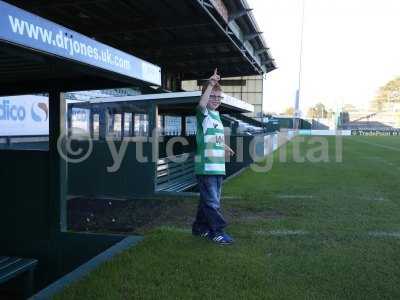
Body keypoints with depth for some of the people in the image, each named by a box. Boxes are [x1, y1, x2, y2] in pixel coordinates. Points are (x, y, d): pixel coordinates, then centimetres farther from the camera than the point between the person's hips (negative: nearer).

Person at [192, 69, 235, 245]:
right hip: (205, 166, -8)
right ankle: (217, 231, 4)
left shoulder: (217, 114, 19)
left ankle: (200, 227, 27)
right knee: (212, 201, -5)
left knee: (209, 199, 15)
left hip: (218, 166, 9)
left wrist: (225, 147, 43)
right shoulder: (203, 113, -6)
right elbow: (201, 104, -31)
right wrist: (210, 85, -37)